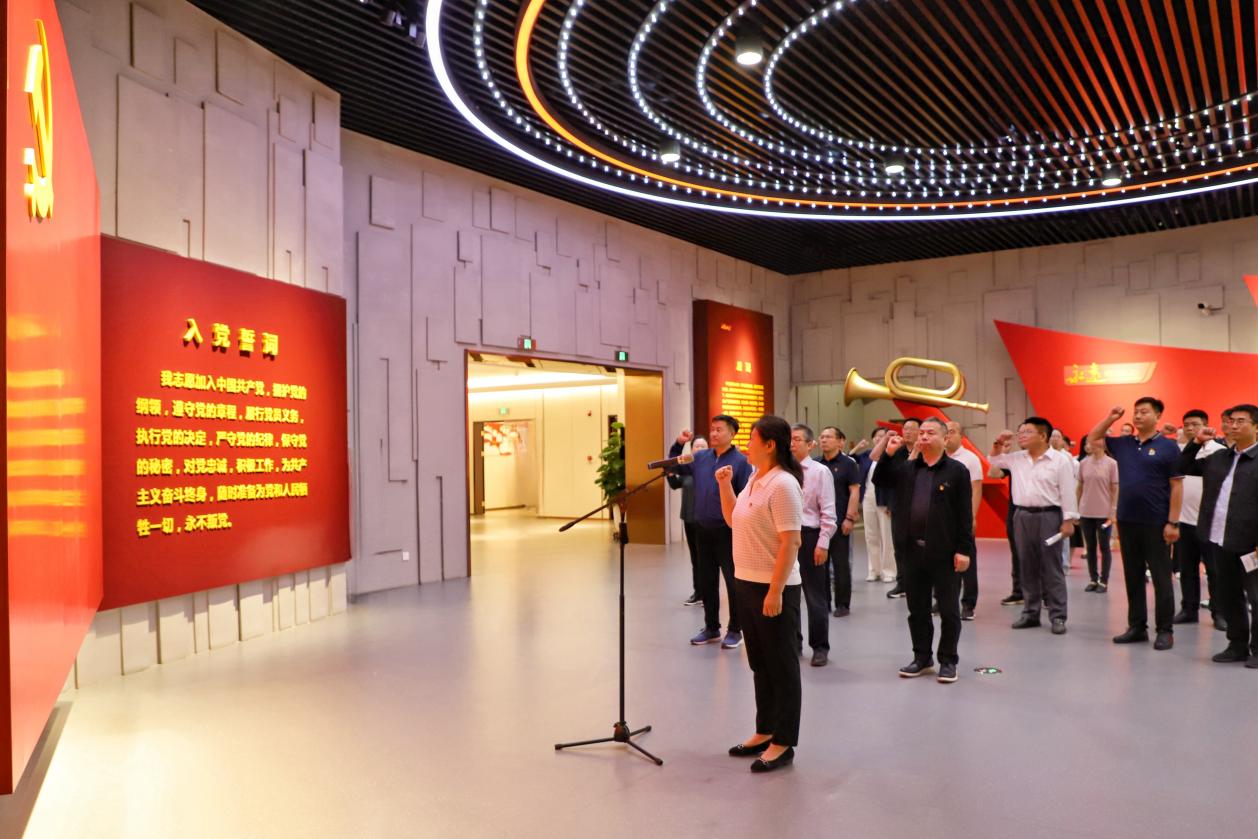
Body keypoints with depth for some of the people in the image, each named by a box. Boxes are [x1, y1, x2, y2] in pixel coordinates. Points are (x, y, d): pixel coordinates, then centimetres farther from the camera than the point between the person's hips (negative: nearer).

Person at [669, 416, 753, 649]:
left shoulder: (740, 461, -11)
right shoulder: (700, 457, 7)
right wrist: (678, 444, 5)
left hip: (727, 531, -6)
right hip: (703, 529, 6)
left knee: (733, 581, 5)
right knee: (706, 581, 14)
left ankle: (734, 630, 18)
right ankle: (711, 627, 28)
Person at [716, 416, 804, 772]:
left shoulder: (783, 484, -18)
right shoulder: (754, 480, 9)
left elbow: (791, 542, -21)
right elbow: (733, 520, 21)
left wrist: (775, 591, -23)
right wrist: (725, 486, 8)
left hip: (773, 588, -9)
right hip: (747, 583, 9)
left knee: (781, 666, 3)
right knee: (759, 663, 17)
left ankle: (783, 743, 13)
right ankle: (765, 732, 30)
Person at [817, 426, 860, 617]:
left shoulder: (848, 464, -3)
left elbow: (854, 492, -7)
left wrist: (849, 518, -14)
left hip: (839, 522, -5)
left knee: (841, 564, 1)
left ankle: (842, 604, 10)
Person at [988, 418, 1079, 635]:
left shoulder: (1059, 459, -6)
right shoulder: (1017, 458, 9)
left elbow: (1067, 492, -8)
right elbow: (994, 460, 24)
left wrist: (1068, 520, -12)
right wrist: (999, 442, 7)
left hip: (1049, 516, -5)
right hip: (1022, 516, 5)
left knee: (1052, 568, -1)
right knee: (1028, 567, 10)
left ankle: (1058, 616, 5)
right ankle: (1030, 613, 18)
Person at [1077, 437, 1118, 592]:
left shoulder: (1111, 463, -5)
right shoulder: (1084, 463, 4)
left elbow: (1115, 489, -4)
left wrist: (1113, 512, -9)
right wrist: (1076, 509, 8)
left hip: (1104, 513, -3)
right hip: (1086, 512, 3)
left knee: (1104, 547, 4)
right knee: (1090, 547, 9)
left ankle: (1104, 581, 12)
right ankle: (1093, 579, 18)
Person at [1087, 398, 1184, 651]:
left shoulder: (1167, 447, -5)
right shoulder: (1123, 444, 8)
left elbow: (1176, 486, -7)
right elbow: (1092, 439, 21)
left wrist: (1173, 522, -12)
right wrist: (1111, 418, 7)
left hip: (1156, 523, -5)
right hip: (1127, 521, 5)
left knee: (1161, 578, 3)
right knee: (1133, 577, 11)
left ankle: (1165, 630, 11)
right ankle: (1137, 626, 21)